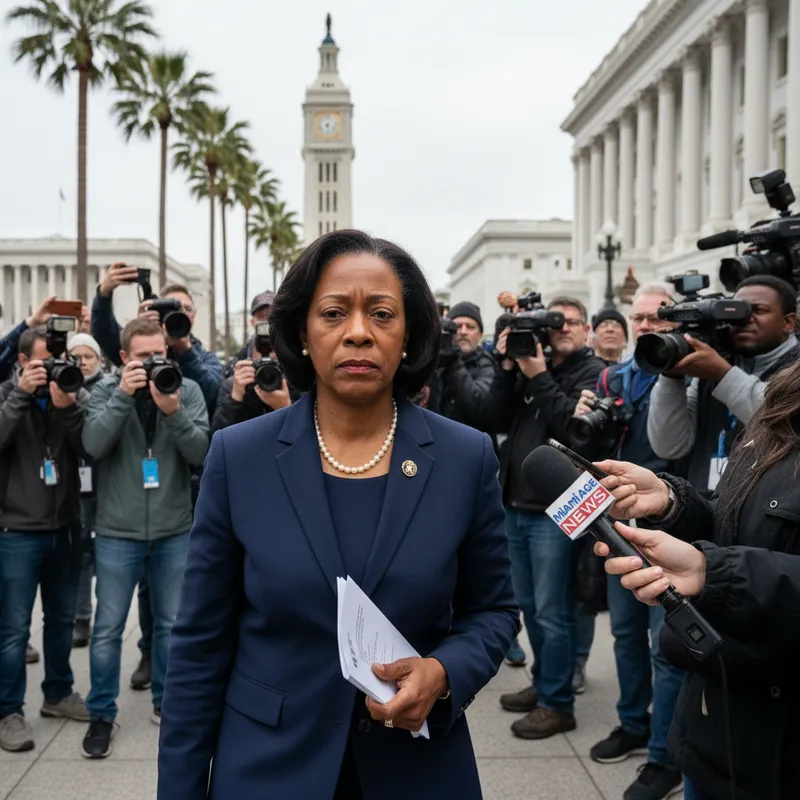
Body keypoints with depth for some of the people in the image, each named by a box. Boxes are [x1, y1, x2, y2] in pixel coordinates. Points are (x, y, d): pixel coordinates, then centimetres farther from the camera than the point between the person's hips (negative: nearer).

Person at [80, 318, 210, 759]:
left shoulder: (188, 390, -3)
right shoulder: (106, 390, -3)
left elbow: (201, 452, -11)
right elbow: (93, 444, -18)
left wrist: (174, 412, -26)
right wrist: (123, 395, -25)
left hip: (174, 531, 1)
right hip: (117, 531, -1)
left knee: (172, 624, 13)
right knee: (108, 628, 6)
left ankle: (166, 702, 31)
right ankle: (101, 714, 22)